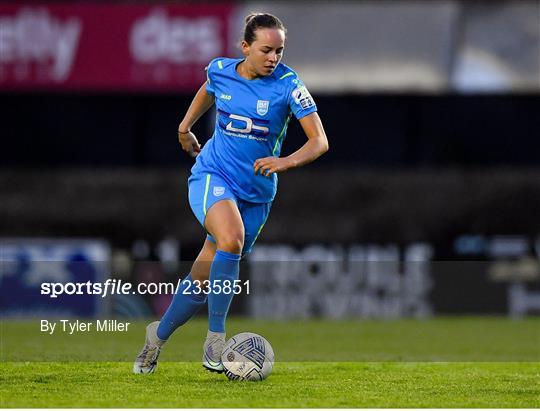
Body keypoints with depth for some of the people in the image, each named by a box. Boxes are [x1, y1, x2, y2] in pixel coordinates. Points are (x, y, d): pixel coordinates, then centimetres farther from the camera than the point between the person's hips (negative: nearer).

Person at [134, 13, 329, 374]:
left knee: (205, 281, 5)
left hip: (256, 192, 1)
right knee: (230, 239, -33)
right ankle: (215, 339, -26)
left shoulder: (288, 85, -14)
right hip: (213, 175, -1)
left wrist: (287, 162, -35)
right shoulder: (220, 70, -5)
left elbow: (320, 141, -18)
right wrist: (186, 127, 24)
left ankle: (158, 336, 30)